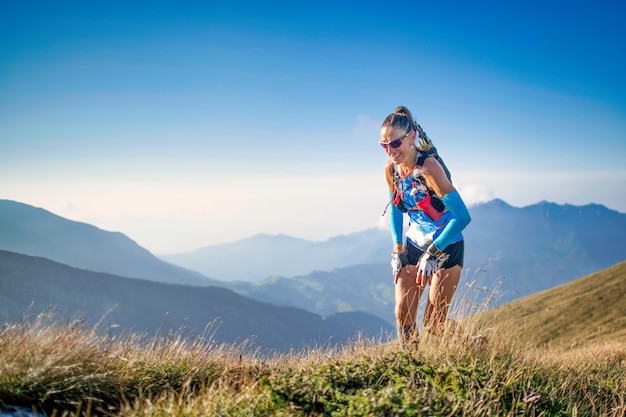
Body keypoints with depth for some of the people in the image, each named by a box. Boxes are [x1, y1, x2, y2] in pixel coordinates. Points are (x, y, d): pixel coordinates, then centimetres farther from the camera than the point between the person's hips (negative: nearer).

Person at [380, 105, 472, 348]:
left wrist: (432, 253, -30)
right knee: (403, 315, -4)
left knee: (433, 322, -4)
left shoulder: (429, 167, -27)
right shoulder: (391, 169, -7)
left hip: (446, 246, -6)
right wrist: (397, 246, 1)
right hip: (414, 244, 6)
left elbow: (462, 217, -31)